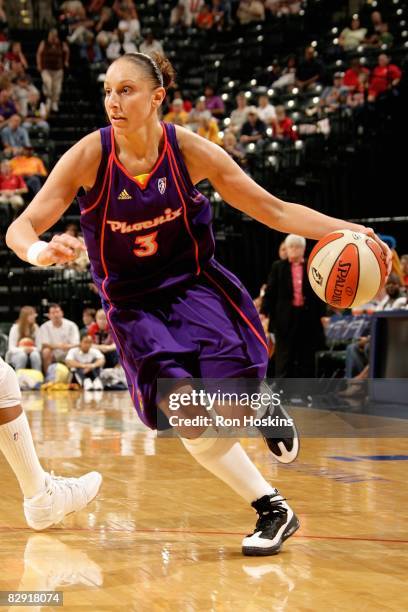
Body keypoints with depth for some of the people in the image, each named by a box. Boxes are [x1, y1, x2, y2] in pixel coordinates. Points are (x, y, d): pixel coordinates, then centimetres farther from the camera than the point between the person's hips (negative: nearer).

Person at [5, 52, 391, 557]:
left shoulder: (189, 150, -14)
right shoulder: (90, 155, -16)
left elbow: (273, 210, -7)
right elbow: (21, 227, -17)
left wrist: (345, 230, -19)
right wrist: (40, 251, -42)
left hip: (194, 283, 0)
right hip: (133, 303, 0)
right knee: (188, 416, -16)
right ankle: (272, 509, 3)